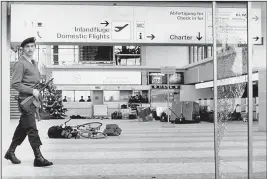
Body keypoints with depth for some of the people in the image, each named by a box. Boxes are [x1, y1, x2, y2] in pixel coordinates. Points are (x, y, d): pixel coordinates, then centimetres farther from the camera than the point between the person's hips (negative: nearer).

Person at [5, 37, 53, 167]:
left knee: (23, 127, 16)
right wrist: (32, 91, -18)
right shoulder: (20, 63, -9)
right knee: (32, 129, -9)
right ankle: (38, 158, -8)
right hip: (25, 100, -9)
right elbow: (15, 84, -15)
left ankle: (10, 152, 29)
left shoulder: (34, 63, 17)